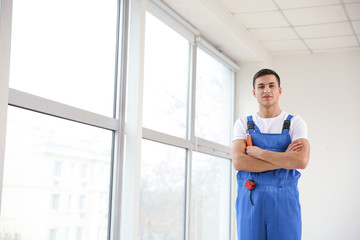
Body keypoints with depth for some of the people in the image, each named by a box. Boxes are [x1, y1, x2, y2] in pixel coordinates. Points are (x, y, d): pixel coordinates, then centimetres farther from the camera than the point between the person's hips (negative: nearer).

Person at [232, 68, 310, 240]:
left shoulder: (295, 123, 5)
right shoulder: (243, 124, 8)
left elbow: (301, 161, -12)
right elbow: (238, 162, -8)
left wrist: (259, 153, -9)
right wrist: (284, 160, -11)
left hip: (285, 201, -1)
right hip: (250, 201, 1)